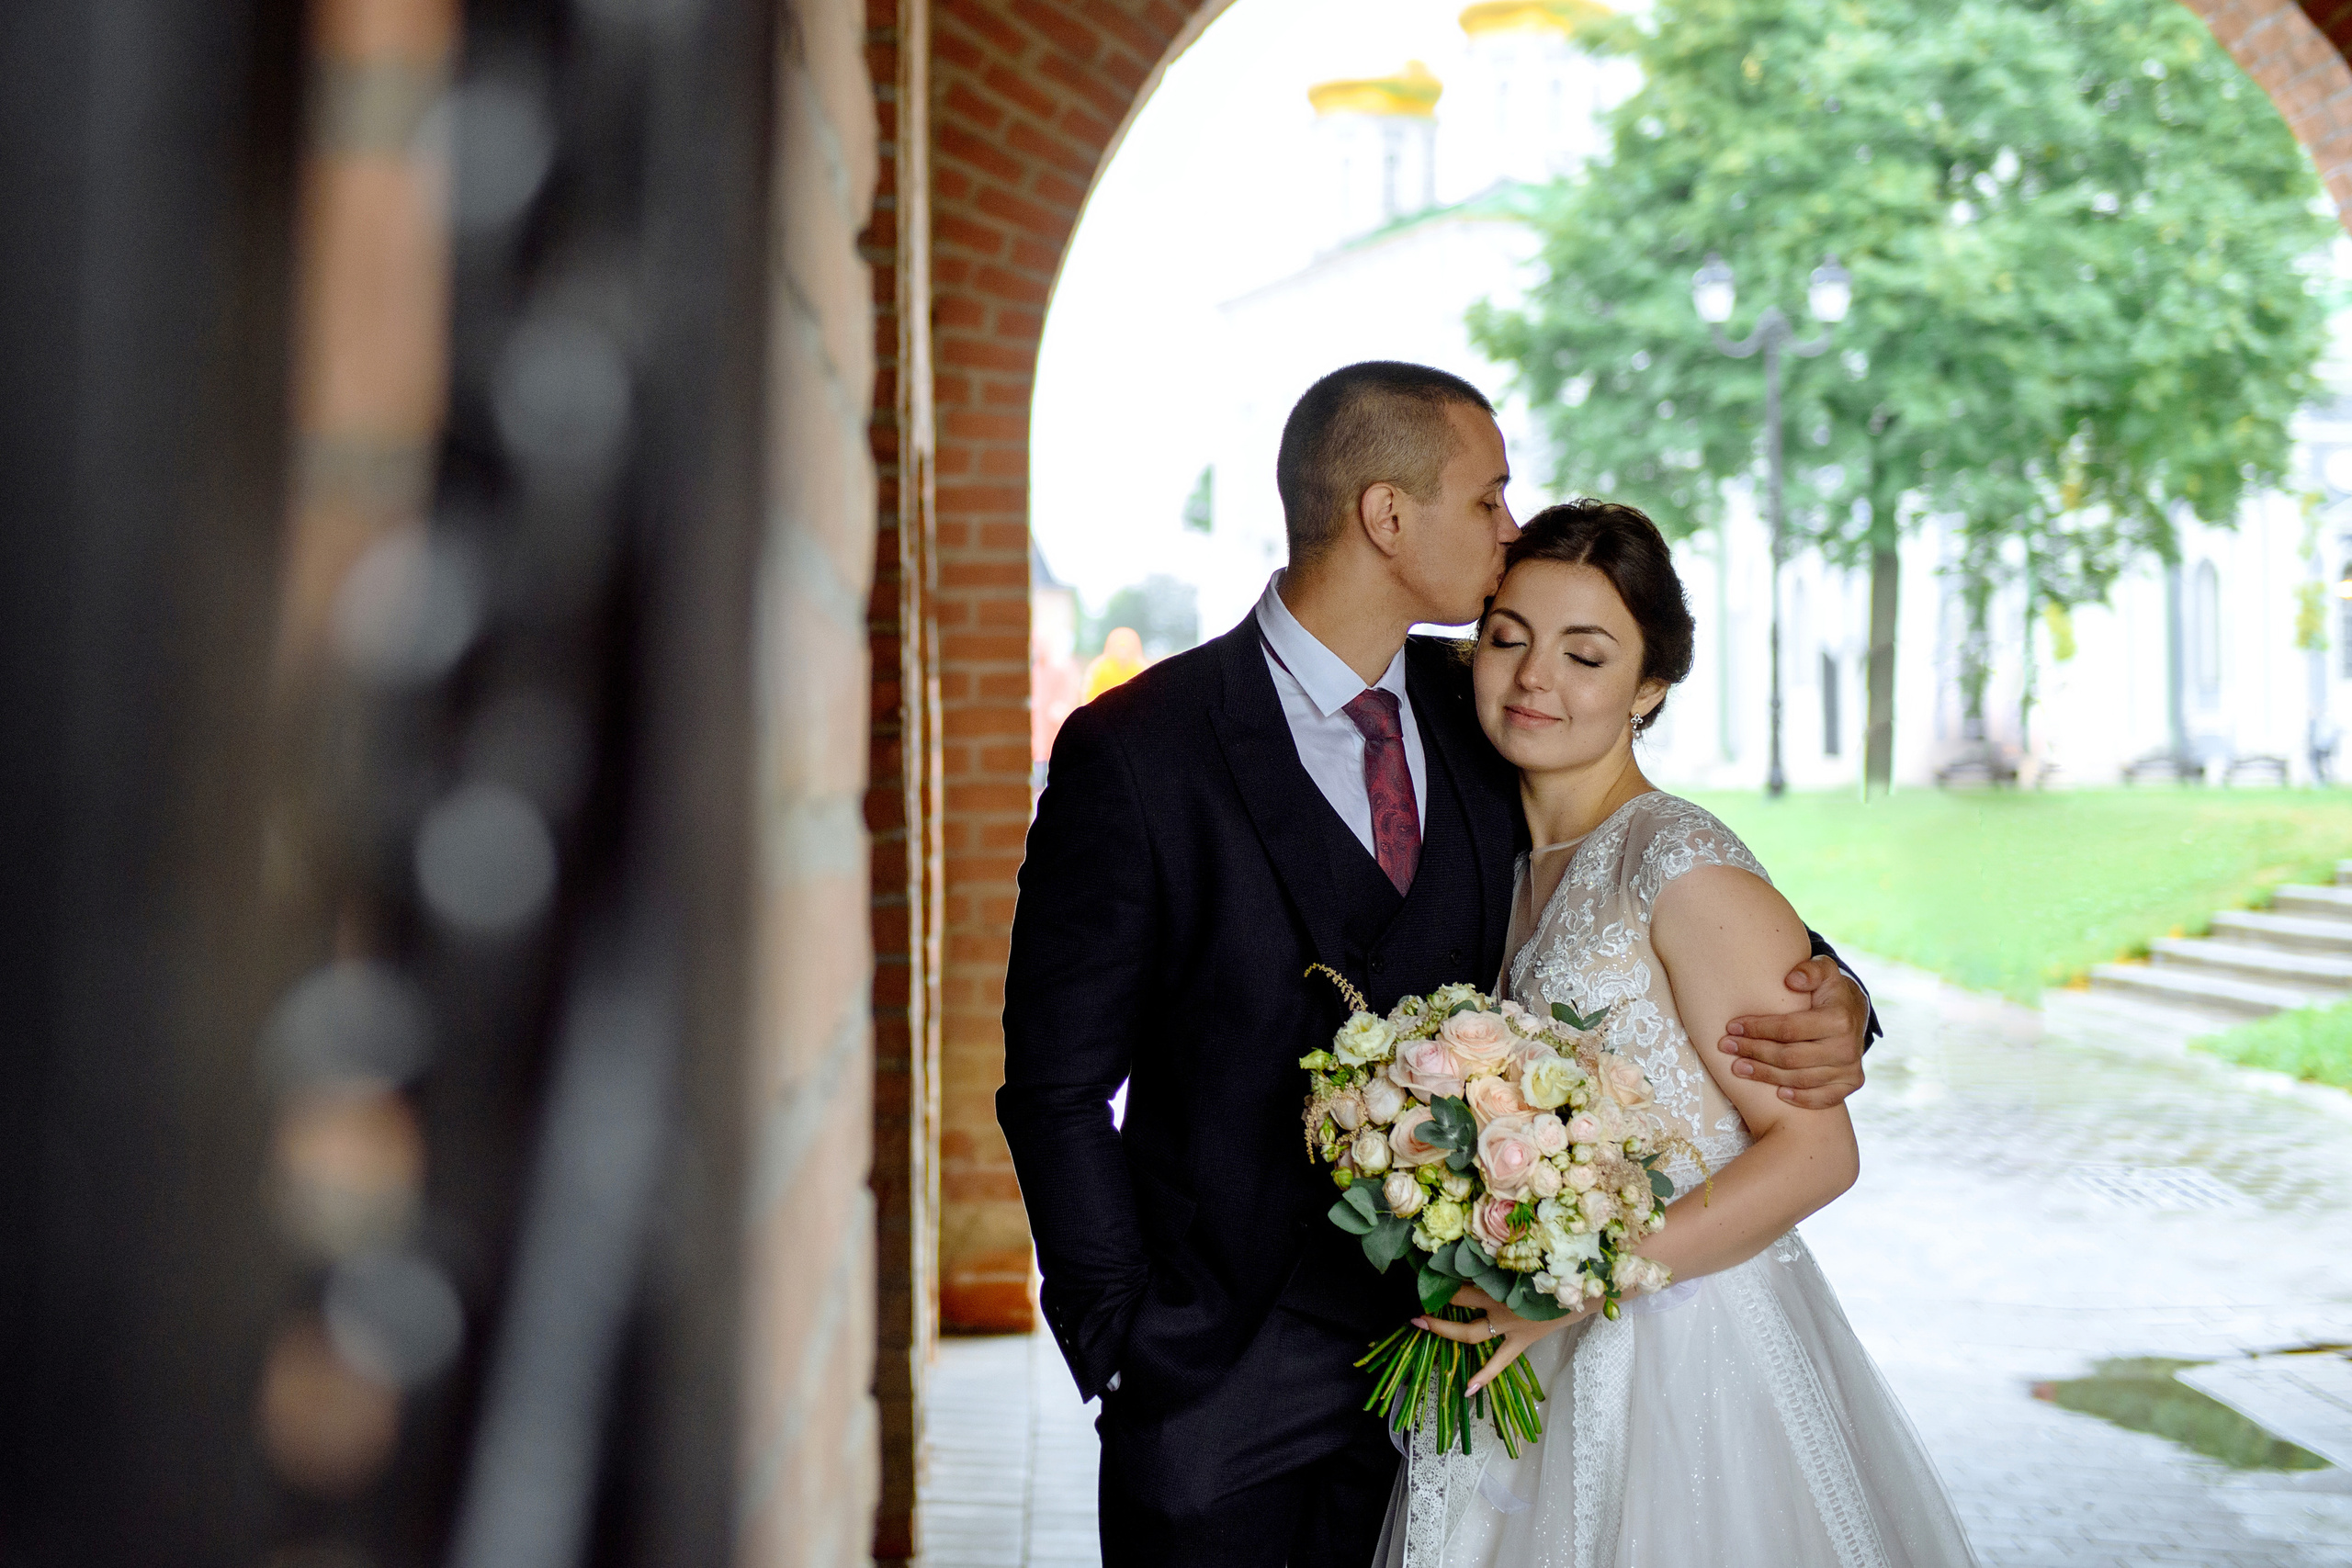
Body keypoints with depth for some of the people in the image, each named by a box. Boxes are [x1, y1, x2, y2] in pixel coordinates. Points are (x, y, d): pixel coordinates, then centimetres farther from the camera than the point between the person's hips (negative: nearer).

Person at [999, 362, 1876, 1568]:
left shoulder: (1484, 718, 2)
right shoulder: (1132, 754, -12)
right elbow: (1058, 1087, -8)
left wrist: (1829, 997, -10)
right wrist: (1131, 1348, -10)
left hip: (1442, 1358, 4)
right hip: (1219, 1379, -4)